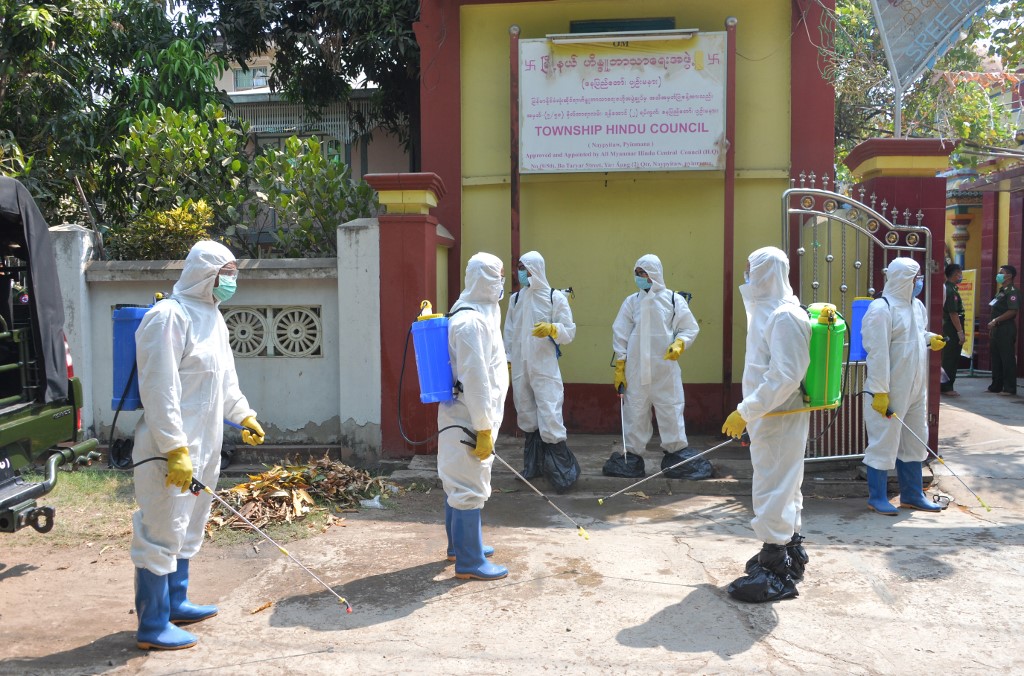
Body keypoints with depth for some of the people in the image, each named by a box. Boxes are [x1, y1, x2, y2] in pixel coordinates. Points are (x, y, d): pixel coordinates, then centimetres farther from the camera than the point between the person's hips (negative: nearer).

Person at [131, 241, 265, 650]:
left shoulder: (212, 317, 13)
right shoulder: (169, 316, -16)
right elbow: (159, 390, -21)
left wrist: (245, 416, 26)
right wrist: (176, 450, -23)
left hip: (203, 447, 10)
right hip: (171, 450, -10)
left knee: (187, 529, 20)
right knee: (161, 533, -1)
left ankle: (175, 604, 35)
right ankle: (152, 627, 11)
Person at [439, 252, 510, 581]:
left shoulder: (477, 313, 13)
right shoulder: (472, 322, -21)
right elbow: (475, 380, -24)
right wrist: (484, 428, -21)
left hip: (462, 414, 11)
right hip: (469, 417, -11)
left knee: (459, 482, 20)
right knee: (470, 488, -2)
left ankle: (461, 544, 35)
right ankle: (469, 562, 8)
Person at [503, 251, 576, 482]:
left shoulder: (555, 297, -3)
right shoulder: (515, 298, 10)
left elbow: (569, 332, -4)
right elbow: (509, 332, 12)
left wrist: (551, 329, -23)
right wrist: (507, 360, 7)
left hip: (545, 367, -5)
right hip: (520, 367, 5)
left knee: (550, 416, -11)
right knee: (527, 416, 12)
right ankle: (532, 465, 23)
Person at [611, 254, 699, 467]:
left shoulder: (674, 299, 1)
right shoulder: (631, 301, 6)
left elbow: (690, 328, 4)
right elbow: (620, 335, 6)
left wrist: (679, 344, -16)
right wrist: (619, 367, 2)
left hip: (666, 369, -1)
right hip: (636, 370, 2)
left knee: (671, 412, 3)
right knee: (634, 412, 6)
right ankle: (632, 454, 18)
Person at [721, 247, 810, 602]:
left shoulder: (784, 317, -20)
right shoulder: (770, 311, 10)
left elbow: (785, 377, -26)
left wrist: (745, 412, -24)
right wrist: (750, 413, 19)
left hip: (778, 419, -10)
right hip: (771, 416, 10)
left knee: (773, 489, -3)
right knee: (784, 486, 20)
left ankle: (776, 573, 8)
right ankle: (789, 551, 36)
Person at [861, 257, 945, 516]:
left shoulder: (917, 306, 11)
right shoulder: (881, 308, -17)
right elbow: (878, 352, -21)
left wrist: (930, 339, 4)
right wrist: (880, 392, -23)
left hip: (915, 389, 9)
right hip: (890, 392, -9)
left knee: (914, 442, 16)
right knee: (884, 442, 0)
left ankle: (912, 494, 30)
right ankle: (876, 498, 13)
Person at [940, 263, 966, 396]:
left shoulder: (946, 288, 12)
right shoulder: (952, 291, -18)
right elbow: (953, 314, -22)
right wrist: (960, 332, -21)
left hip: (946, 328, 10)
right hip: (952, 330, -10)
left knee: (947, 358, 14)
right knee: (951, 359, -4)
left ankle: (944, 386, 20)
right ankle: (947, 387, 1)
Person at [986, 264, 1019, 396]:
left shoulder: (1012, 292, -11)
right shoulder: (1001, 291, 19)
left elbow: (1012, 311, -21)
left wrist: (995, 321, -20)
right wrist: (992, 330, 20)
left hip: (1006, 329, -9)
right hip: (997, 329, 10)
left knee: (1008, 359, -6)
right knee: (996, 359, 12)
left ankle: (1010, 388, -2)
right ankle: (996, 386, 18)